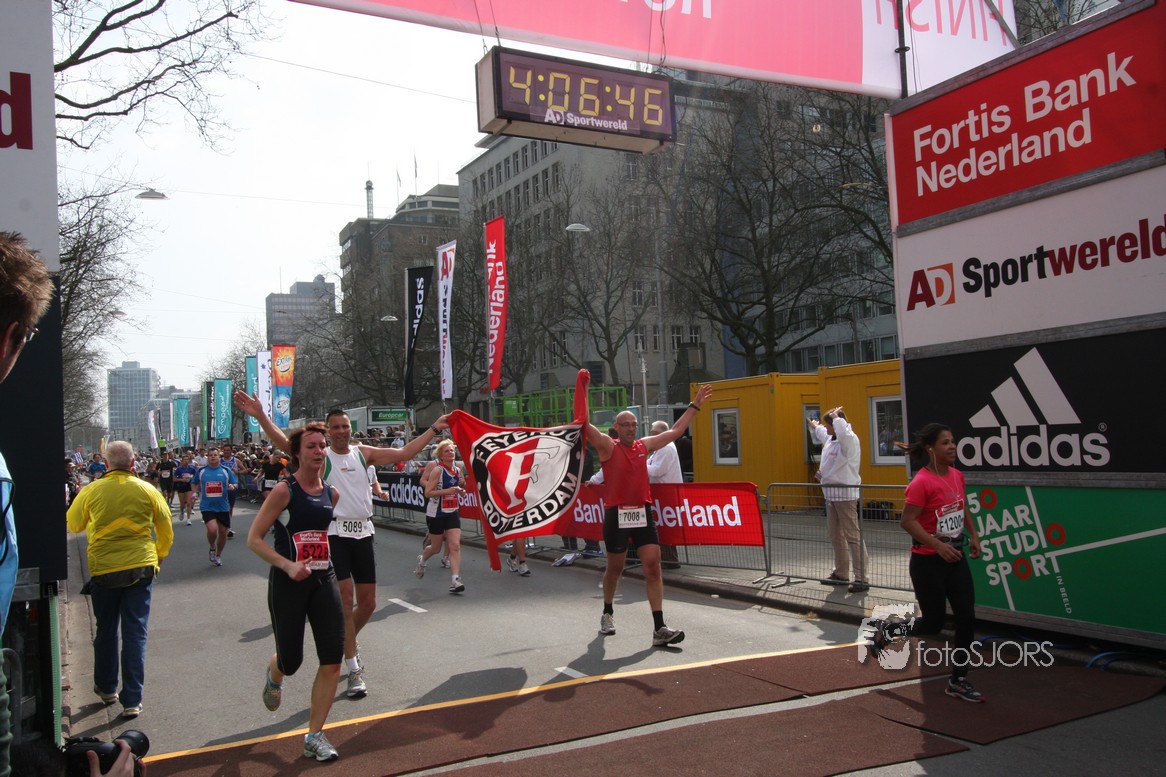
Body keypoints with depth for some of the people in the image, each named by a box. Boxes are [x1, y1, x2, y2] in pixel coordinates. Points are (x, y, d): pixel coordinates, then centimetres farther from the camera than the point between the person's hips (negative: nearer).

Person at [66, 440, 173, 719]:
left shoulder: (91, 491, -5)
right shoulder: (147, 490, -4)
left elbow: (73, 525, 11)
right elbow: (166, 531, 3)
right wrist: (158, 557, 19)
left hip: (103, 569, 1)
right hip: (140, 567, -1)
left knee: (106, 630, 19)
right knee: (135, 632, 3)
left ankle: (106, 687, 33)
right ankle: (132, 700, 3)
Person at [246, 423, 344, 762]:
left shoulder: (331, 493, 5)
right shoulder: (284, 490, -12)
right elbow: (253, 539, -13)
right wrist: (288, 565, -23)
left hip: (323, 580, 5)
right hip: (288, 582, -5)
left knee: (333, 658, -4)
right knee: (291, 661, 7)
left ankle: (314, 737, 9)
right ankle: (273, 677, 47)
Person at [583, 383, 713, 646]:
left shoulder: (644, 445, 12)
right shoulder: (607, 446, -3)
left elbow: (675, 431, 21)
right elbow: (584, 423, -17)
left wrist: (695, 405, 22)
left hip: (643, 513, 4)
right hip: (617, 515, -4)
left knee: (653, 567, -6)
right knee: (615, 568, 11)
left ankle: (659, 628, -7)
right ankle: (607, 614, 35)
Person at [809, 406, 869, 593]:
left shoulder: (850, 439, -16)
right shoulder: (830, 438, 12)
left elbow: (843, 433, -42)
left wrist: (836, 417, -27)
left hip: (845, 494, -10)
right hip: (831, 494, 10)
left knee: (852, 536, -9)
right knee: (835, 535, 18)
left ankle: (861, 579, -6)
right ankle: (841, 573, 30)